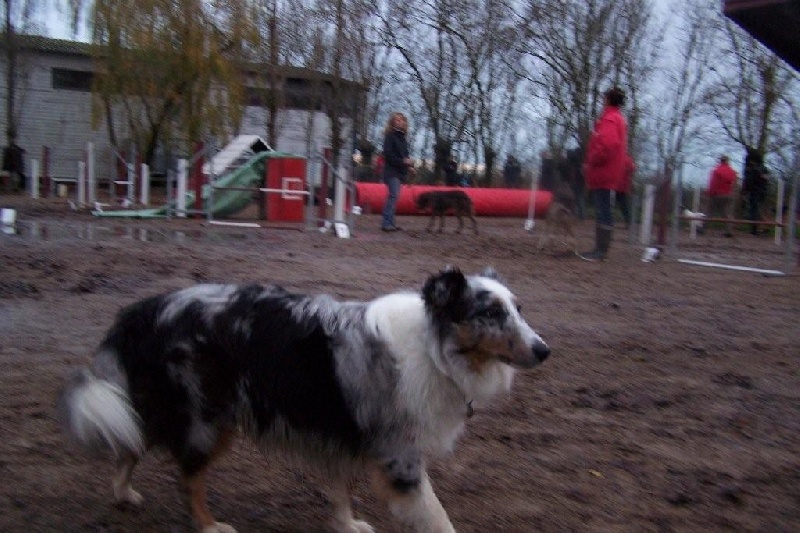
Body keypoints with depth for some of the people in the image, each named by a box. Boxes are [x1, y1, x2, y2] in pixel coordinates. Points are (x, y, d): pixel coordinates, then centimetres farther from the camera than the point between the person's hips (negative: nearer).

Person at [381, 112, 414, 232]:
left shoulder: (402, 137, 18)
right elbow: (388, 154, -14)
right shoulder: (390, 136, -5)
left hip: (400, 171, 8)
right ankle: (387, 223, -16)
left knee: (393, 196, 7)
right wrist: (403, 161, -17)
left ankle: (389, 223, 10)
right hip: (392, 171, -8)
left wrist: (409, 161, 1)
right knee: (394, 195, -15)